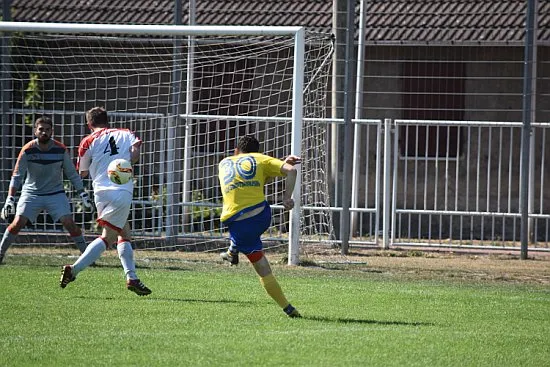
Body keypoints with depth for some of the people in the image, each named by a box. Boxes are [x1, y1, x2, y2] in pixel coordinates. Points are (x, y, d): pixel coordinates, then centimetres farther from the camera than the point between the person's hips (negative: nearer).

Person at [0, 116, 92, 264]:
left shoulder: (61, 149, -8)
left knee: (69, 223, -13)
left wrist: (83, 194, -2)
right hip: (31, 193, -1)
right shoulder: (28, 150, -12)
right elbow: (17, 176, -9)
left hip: (56, 194, 1)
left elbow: (72, 174, 3)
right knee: (17, 223, -14)